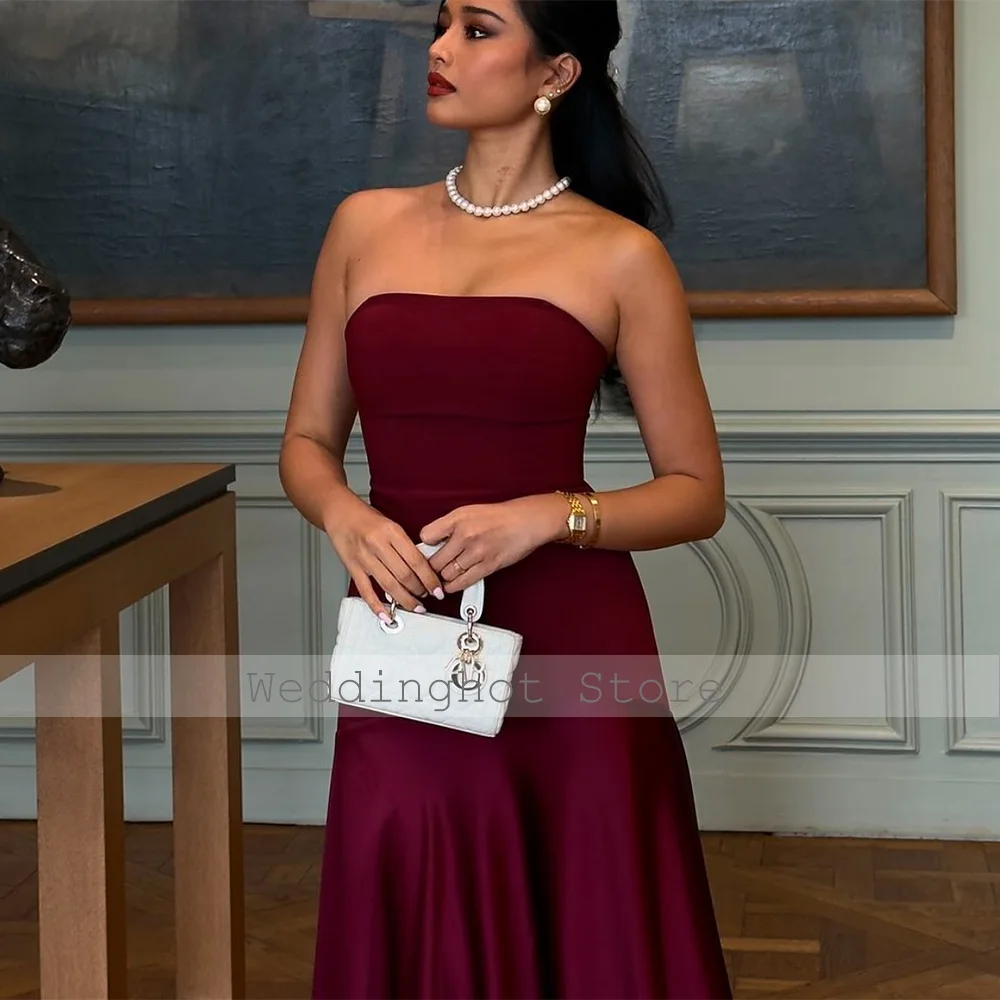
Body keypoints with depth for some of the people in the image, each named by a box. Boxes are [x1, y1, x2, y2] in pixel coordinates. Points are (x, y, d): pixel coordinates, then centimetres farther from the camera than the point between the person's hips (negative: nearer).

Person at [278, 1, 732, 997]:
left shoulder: (620, 256, 0)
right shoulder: (367, 225, 10)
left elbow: (697, 493, 1)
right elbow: (307, 441, 14)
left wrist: (551, 515, -16)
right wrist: (343, 513, -8)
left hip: (572, 648, -2)